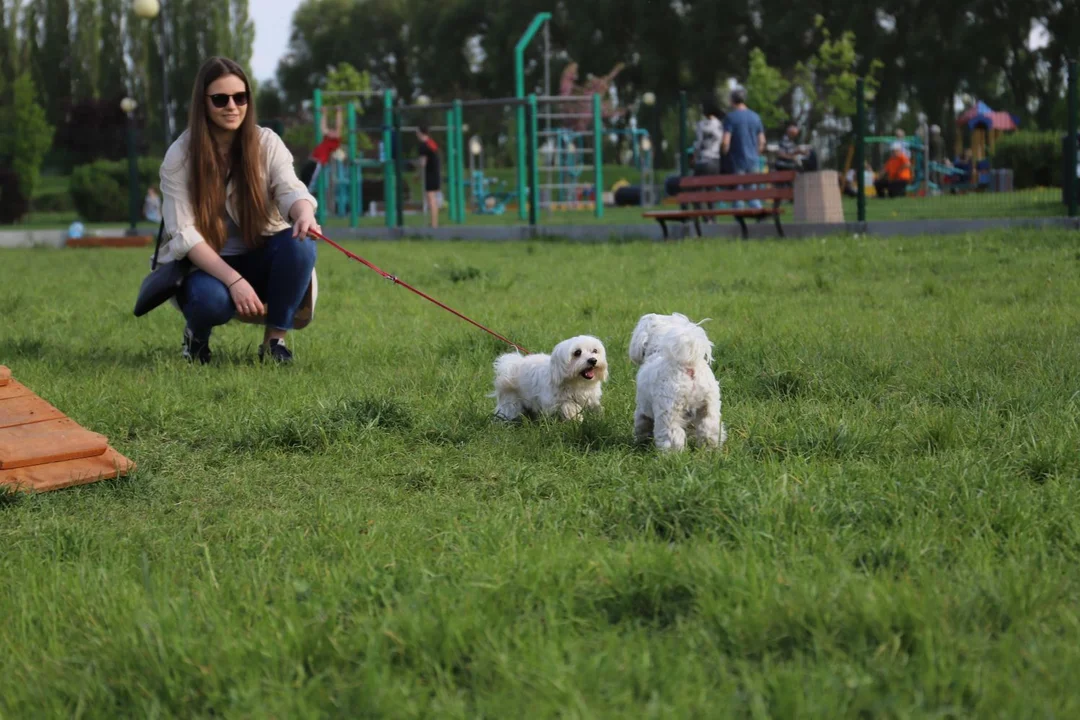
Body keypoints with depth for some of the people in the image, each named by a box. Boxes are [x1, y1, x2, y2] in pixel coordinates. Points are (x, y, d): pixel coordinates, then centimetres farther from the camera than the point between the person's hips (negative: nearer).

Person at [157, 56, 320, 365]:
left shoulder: (267, 143, -4)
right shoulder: (180, 156, -11)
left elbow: (290, 189, -21)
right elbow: (184, 234, -17)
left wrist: (305, 213, -48)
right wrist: (234, 280, -31)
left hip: (261, 259, 3)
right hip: (206, 265, -2)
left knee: (299, 244, -30)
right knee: (211, 298, -38)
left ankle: (275, 339, -12)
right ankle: (197, 334, 2)